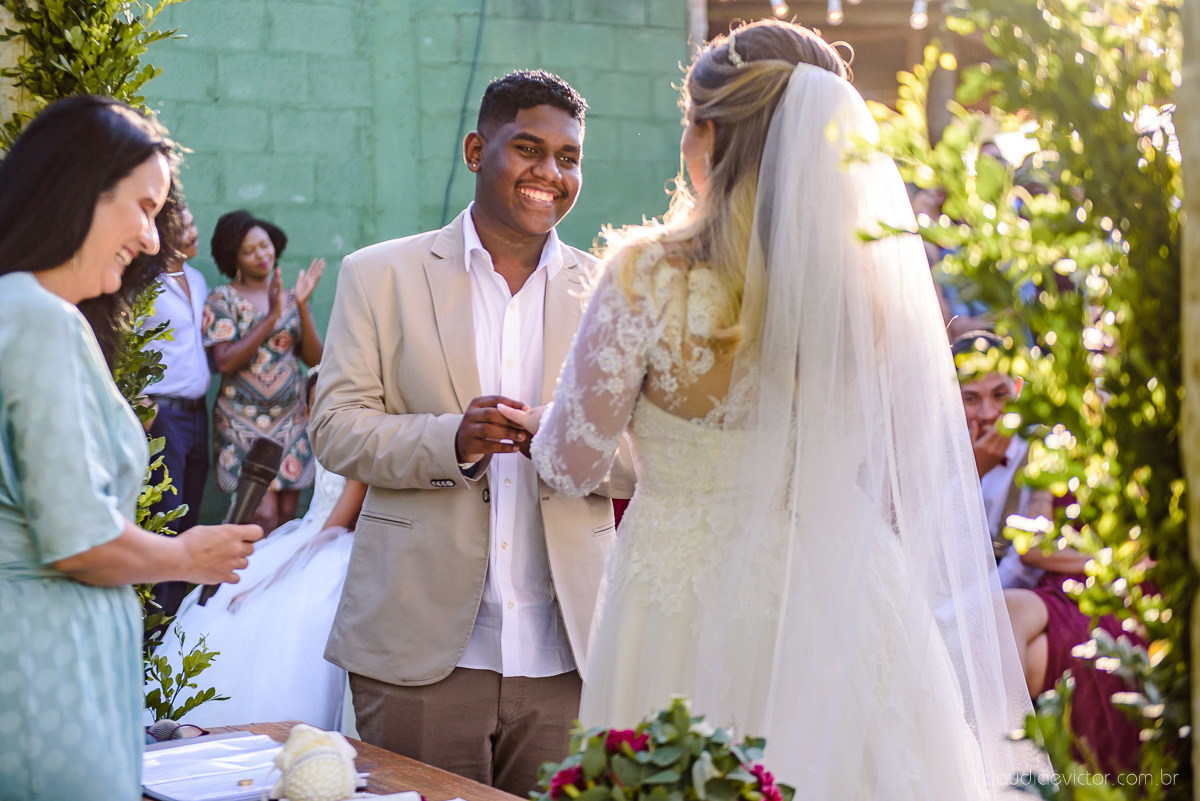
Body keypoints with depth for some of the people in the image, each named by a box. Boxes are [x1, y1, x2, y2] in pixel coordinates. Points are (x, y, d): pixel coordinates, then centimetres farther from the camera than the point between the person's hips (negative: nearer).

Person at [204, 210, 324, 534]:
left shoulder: (288, 297, 11)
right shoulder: (223, 299, -1)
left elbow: (315, 358, 2)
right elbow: (225, 362, -15)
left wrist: (302, 305, -10)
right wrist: (272, 316, -18)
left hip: (290, 418, 4)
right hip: (244, 419, -4)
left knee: (287, 514, -1)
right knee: (265, 517, -15)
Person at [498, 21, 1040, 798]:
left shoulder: (649, 275, -14)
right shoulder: (875, 277, -6)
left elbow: (574, 464, -4)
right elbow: (906, 488, 4)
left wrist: (538, 419, 17)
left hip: (685, 603, -3)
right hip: (842, 605, 3)